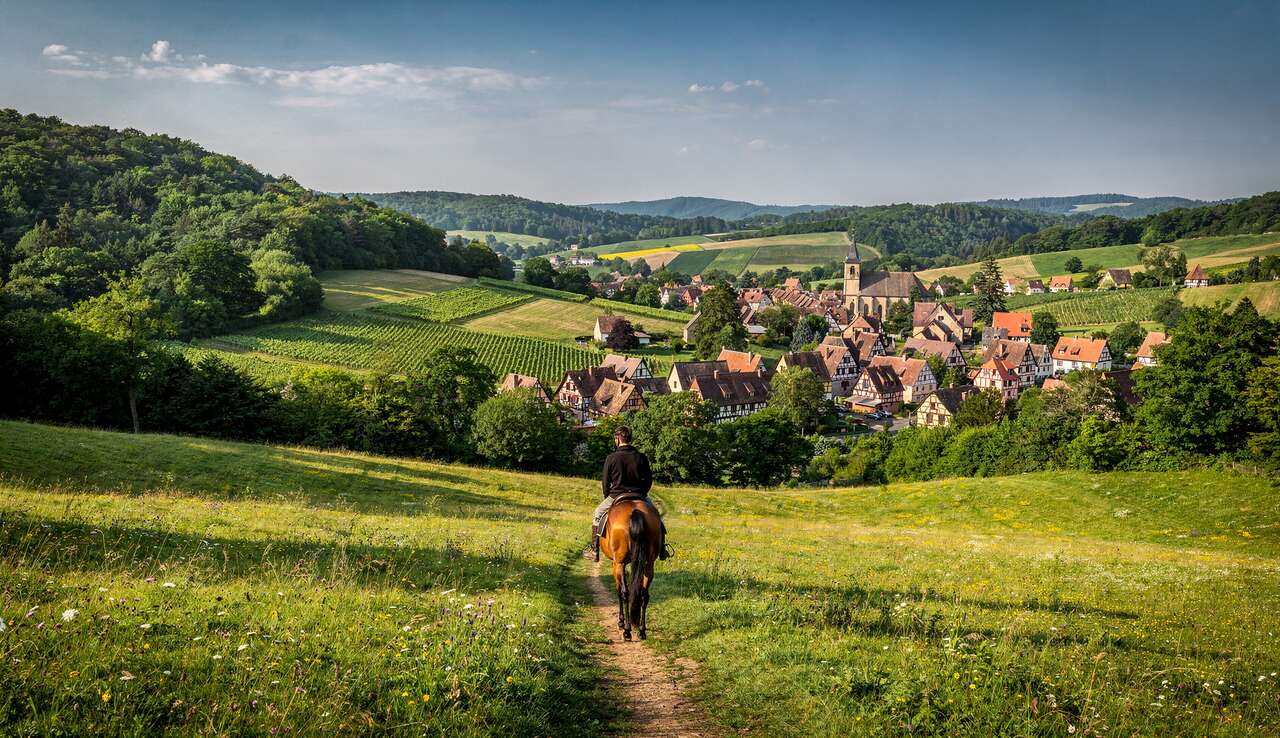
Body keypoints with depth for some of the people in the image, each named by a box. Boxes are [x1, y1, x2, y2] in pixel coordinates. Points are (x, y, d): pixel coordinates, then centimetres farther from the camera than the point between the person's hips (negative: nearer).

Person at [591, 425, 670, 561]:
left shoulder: (611, 458, -10)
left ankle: (594, 549, 15)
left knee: (597, 515, 20)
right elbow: (649, 481, 3)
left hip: (616, 496, -1)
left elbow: (605, 482, -2)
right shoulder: (642, 457, -4)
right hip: (640, 497, 2)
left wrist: (608, 498, 15)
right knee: (655, 515, 25)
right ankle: (661, 549, 23)